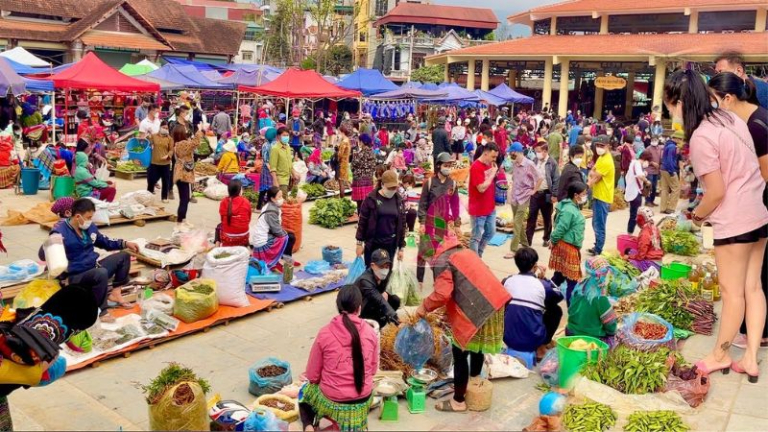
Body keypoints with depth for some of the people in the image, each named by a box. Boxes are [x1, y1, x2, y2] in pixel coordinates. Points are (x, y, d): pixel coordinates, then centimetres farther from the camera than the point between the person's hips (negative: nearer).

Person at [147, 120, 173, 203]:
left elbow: (171, 150, -2)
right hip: (154, 162, 1)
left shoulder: (169, 138, 0)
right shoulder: (153, 136, 4)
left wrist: (168, 156, -19)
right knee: (151, 180, 7)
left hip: (165, 163, 0)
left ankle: (164, 197, 19)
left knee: (165, 181, 6)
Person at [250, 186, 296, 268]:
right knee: (290, 238, -7)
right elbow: (278, 231, -19)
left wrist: (285, 232, -1)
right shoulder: (271, 212, -21)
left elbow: (276, 228, 11)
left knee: (290, 235, 12)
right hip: (263, 243, -9)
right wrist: (286, 233, -2)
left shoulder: (270, 207, 7)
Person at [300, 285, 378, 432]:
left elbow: (312, 375, -6)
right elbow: (373, 369, 4)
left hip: (331, 402, -4)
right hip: (363, 402, 4)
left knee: (305, 391, 28)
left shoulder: (325, 333, -16)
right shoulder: (371, 333, -10)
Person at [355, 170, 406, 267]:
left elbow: (402, 224, 5)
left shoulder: (399, 201, 1)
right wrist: (359, 243, -4)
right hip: (372, 243, -2)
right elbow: (362, 221, -5)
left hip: (391, 244, 2)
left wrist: (401, 247, 5)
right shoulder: (371, 199, -9)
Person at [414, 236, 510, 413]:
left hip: (474, 310, -8)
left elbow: (442, 293, -15)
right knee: (477, 346, 27)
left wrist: (425, 307, 1)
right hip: (494, 302, 9)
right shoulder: (465, 252, 23)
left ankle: (458, 401, 14)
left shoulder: (442, 260, -3)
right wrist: (447, 309, 31)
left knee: (460, 353, 5)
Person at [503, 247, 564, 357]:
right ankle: (541, 348, 17)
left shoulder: (508, 281, 0)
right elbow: (559, 296, 14)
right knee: (556, 310, 19)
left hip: (508, 338, 3)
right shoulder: (542, 285, -7)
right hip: (532, 340, -3)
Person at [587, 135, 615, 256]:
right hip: (598, 196, 10)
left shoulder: (606, 161, -19)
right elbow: (592, 173, 14)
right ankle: (597, 247, 28)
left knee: (599, 226, -6)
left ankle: (598, 250, -1)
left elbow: (596, 178, -18)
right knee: (596, 224, 18)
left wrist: (587, 185, -4)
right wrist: (592, 174, -8)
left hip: (602, 197, -10)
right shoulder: (601, 158, 14)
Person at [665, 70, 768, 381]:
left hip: (734, 222, -9)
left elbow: (717, 192, -17)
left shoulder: (700, 137, -20)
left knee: (732, 292, 6)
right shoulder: (731, 119, 6)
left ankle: (720, 355, 22)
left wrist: (697, 215, 2)